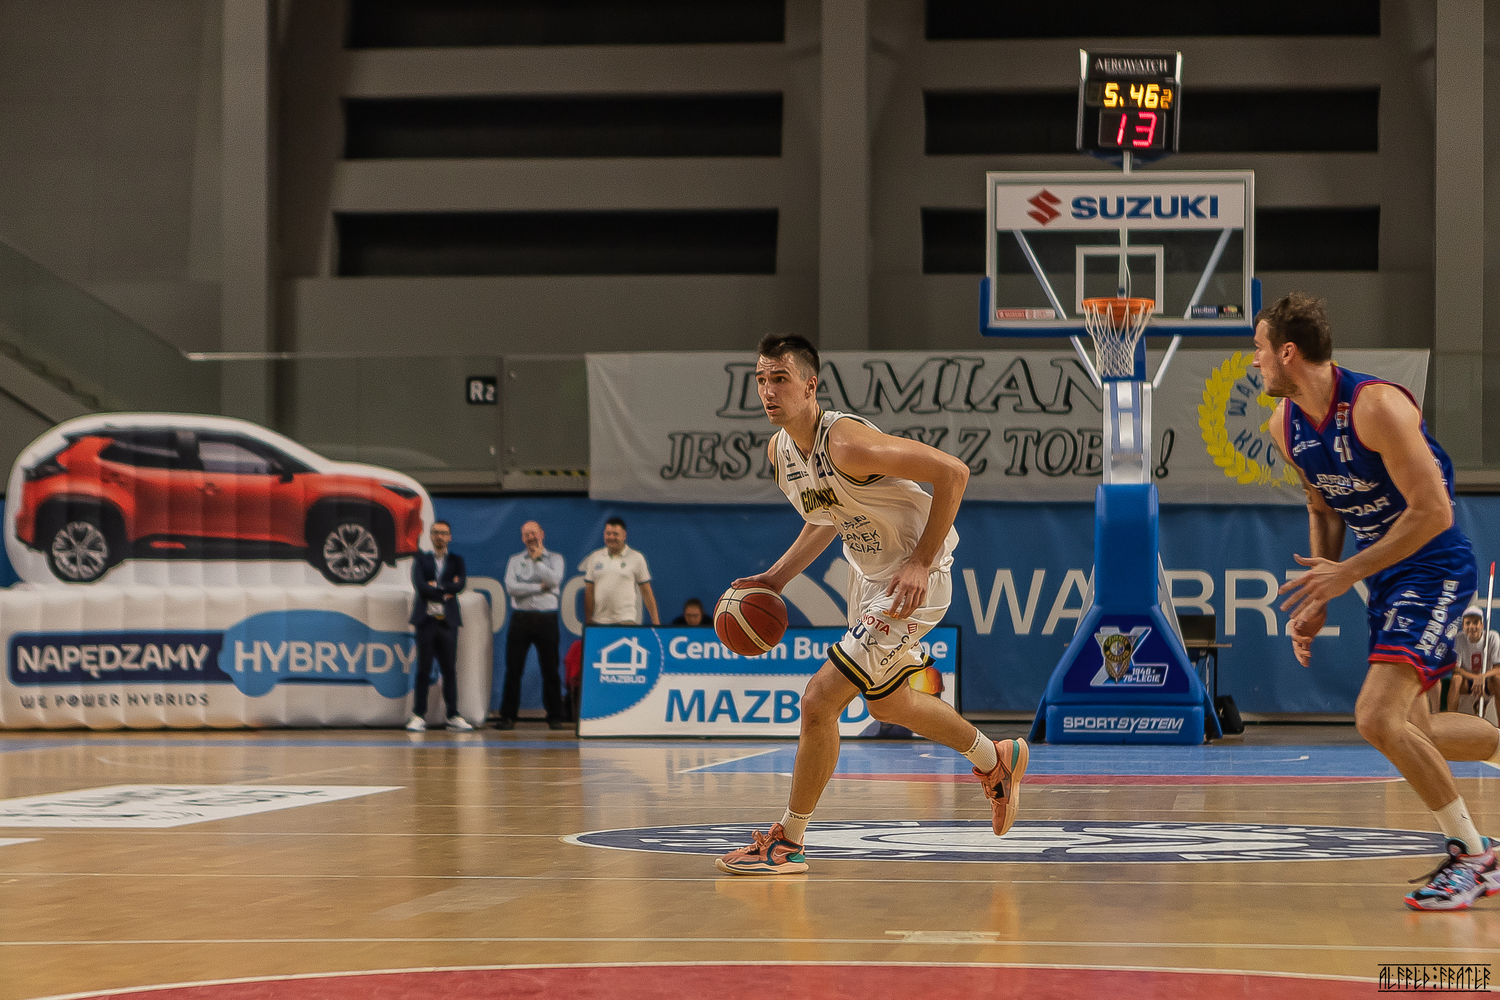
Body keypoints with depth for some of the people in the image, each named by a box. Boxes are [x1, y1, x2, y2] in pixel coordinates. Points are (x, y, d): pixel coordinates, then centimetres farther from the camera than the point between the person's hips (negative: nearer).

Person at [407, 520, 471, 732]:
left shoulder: (456, 561, 12)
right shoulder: (421, 559, 9)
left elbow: (460, 584, -6)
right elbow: (419, 586, -8)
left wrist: (436, 585, -9)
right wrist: (445, 592, -8)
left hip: (448, 621, 1)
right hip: (426, 619, -1)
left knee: (450, 670, 1)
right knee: (423, 669, -1)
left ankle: (453, 715, 5)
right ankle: (419, 715, 3)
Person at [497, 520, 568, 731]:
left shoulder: (554, 559, 9)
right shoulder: (515, 560, 11)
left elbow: (554, 580, -10)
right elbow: (511, 587, -4)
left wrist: (537, 560, -5)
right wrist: (540, 587, -7)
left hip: (546, 618, -1)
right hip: (521, 617, 1)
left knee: (550, 670, 0)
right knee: (513, 669, -1)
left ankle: (555, 717, 6)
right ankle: (507, 717, 3)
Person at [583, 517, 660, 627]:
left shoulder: (636, 558, 7)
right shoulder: (594, 557, 12)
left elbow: (646, 592, 8)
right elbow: (589, 591, 12)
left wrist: (655, 621, 5)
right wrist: (588, 621, 6)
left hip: (626, 621, -2)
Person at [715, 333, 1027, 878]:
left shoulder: (848, 443, -30)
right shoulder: (779, 451, -2)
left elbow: (952, 471, -28)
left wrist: (921, 562, -27)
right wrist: (777, 576, 6)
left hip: (912, 581, -10)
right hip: (867, 573, 10)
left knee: (820, 700, -14)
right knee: (887, 703, 27)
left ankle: (787, 843, -1)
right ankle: (996, 760, 50)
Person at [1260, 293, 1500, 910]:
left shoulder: (1376, 406, -25)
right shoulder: (1285, 425, 1)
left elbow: (1433, 512, -25)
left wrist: (1348, 573, -24)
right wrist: (1318, 599, 6)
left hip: (1434, 569, -9)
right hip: (1384, 577, 9)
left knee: (1378, 717, -22)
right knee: (1409, 734, 12)